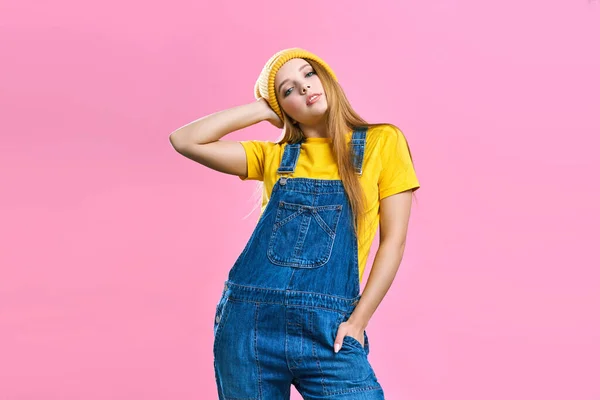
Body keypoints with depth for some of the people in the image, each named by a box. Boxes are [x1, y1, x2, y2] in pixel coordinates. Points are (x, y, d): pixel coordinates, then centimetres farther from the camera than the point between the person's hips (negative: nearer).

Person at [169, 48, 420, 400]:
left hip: (327, 331, -2)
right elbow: (184, 141, 3)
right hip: (250, 323, 3)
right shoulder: (274, 156, 10)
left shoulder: (383, 142, 4)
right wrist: (263, 109, 6)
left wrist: (357, 322, -7)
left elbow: (393, 241, 1)